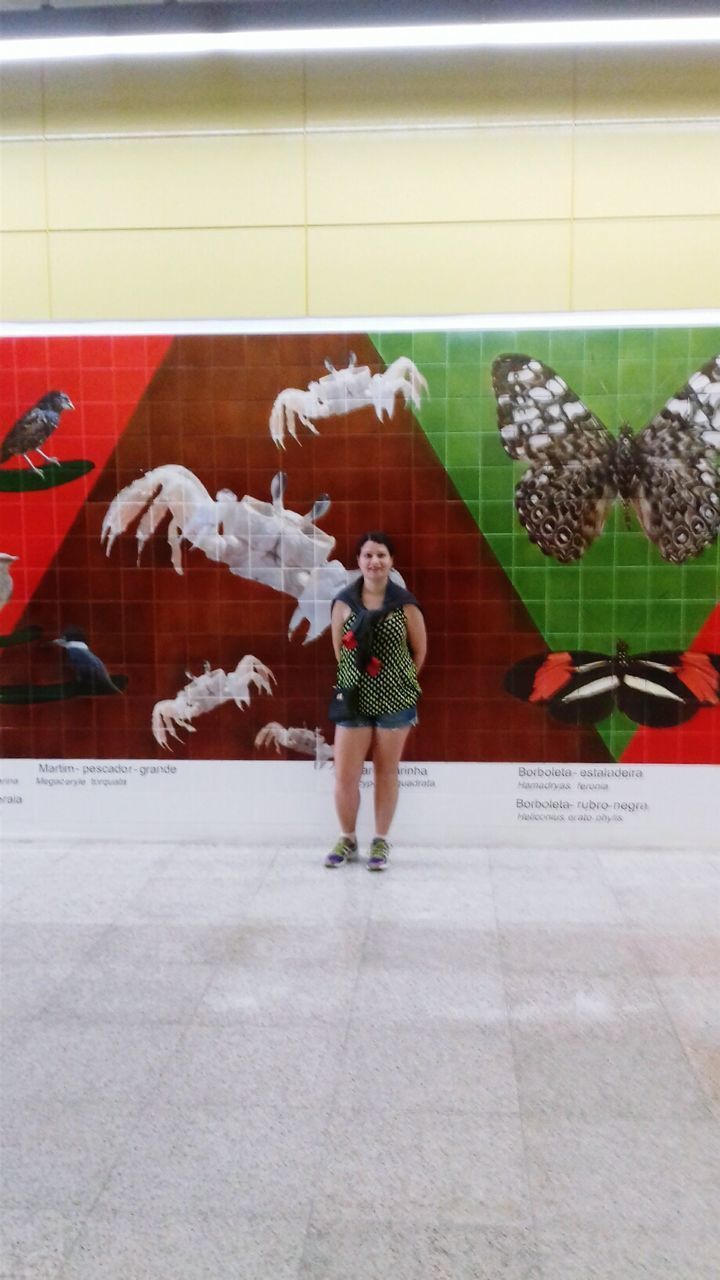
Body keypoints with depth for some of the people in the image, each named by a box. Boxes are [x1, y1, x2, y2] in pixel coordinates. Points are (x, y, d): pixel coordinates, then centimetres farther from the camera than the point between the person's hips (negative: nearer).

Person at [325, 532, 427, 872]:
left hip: (395, 701, -1)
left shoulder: (405, 604, -6)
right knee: (344, 776, 1)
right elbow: (338, 649, 8)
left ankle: (381, 842, 25)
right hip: (354, 700, 1)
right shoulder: (343, 603, -3)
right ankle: (347, 839, 24)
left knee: (386, 773, 10)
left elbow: (420, 651, 4)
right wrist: (357, 678, 6)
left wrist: (400, 683, 10)